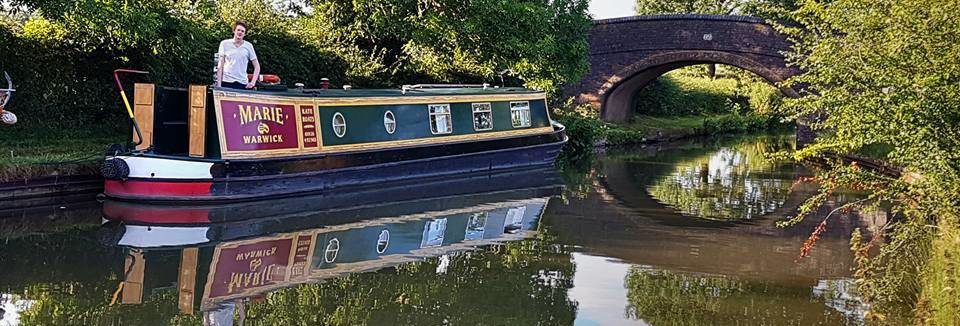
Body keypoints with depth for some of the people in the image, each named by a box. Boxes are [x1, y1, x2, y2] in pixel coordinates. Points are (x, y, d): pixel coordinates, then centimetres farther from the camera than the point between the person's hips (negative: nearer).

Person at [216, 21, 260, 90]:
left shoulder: (248, 46, 7)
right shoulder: (224, 44, 6)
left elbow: (257, 66, 10)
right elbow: (220, 65, 6)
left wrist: (253, 82, -3)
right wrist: (219, 84, -2)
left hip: (242, 83, 1)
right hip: (226, 82, -1)